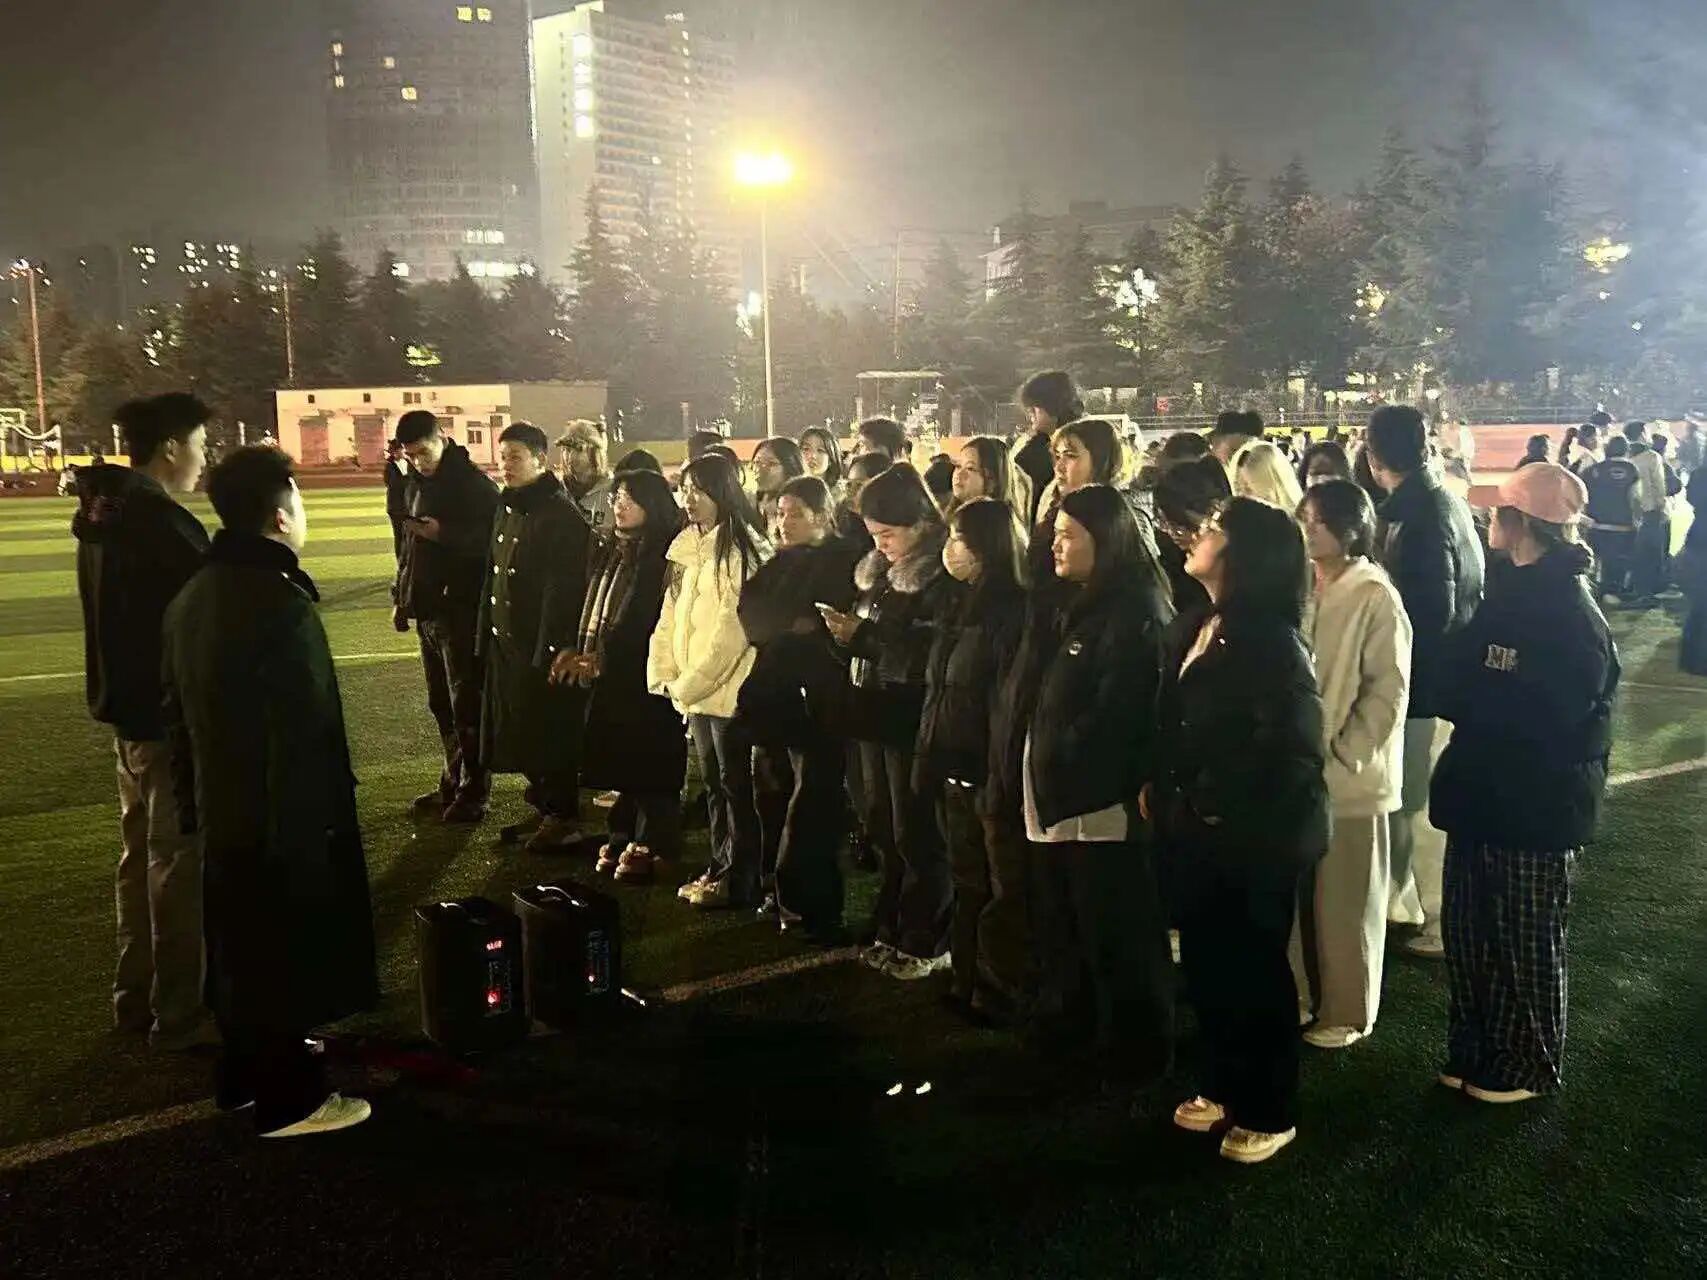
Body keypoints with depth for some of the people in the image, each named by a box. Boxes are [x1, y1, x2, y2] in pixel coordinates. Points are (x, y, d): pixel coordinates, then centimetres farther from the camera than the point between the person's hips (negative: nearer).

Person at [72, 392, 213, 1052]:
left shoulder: (102, 514, 9)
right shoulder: (164, 523, -21)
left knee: (141, 853, 18)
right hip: (171, 713, -9)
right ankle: (178, 1012, 9)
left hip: (124, 706, 9)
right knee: (177, 861, 0)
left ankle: (136, 995, 29)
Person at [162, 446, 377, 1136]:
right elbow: (302, 734, -25)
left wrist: (194, 802, 22)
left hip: (222, 810, 9)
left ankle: (245, 1074, 37)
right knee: (283, 955, 4)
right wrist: (311, 832, -19)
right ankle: (289, 1099, 17)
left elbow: (179, 712, 14)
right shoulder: (280, 604, -24)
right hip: (282, 817, -9)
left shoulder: (193, 597, 5)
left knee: (242, 947, 21)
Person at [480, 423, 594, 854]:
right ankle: (544, 807, 28)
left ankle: (564, 818, 11)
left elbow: (563, 590, -19)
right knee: (520, 730, 14)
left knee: (550, 732, 0)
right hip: (507, 642, 9)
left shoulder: (560, 514, -14)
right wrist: (486, 635, 13)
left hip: (544, 646, -9)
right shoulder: (506, 508, 13)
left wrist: (550, 652, -22)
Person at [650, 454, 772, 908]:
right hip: (695, 690, 8)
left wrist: (690, 683, -14)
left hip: (727, 689, -8)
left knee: (735, 786, 1)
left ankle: (740, 880, 9)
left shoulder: (740, 549, -13)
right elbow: (671, 616, 13)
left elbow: (731, 629, -18)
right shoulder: (690, 548, 13)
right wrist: (665, 675, 3)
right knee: (713, 784, 16)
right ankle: (720, 867, 26)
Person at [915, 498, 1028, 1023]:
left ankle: (1002, 994, 15)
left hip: (993, 775, -9)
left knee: (1005, 891, 4)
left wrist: (1003, 776, -22)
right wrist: (930, 758, 13)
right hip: (957, 769, 9)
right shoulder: (965, 607, 13)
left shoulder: (1011, 611, -16)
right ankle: (968, 981, 28)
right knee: (968, 883, 17)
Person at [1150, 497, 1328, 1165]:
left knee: (1256, 971, 7)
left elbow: (1287, 747, -22)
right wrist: (1158, 788, 2)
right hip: (1194, 832, 8)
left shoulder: (1270, 640, -19)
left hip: (1254, 838, -8)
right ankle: (1224, 1088, 36)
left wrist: (1218, 807, -16)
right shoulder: (1191, 627, 7)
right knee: (1206, 964, 18)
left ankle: (1270, 1113, 23)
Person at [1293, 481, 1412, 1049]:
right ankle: (1300, 995, 30)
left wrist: (1338, 754, -14)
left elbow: (1389, 692, -12)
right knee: (1295, 895, 14)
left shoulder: (1375, 597, -12)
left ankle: (1347, 1012, 24)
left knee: (1345, 904, 8)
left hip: (1348, 775, -5)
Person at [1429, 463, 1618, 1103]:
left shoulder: (1573, 616, -20)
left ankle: (1525, 1067, 27)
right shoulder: (1512, 591, 7)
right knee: (1470, 932, 17)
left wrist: (1474, 698, -14)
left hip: (1538, 806, -8)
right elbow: (1461, 683, 10)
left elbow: (1546, 718, -25)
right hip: (1486, 793, 8)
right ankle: (1476, 1051, 34)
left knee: (1526, 944, 9)